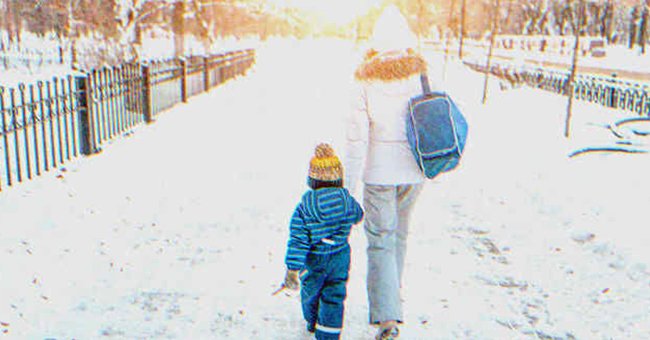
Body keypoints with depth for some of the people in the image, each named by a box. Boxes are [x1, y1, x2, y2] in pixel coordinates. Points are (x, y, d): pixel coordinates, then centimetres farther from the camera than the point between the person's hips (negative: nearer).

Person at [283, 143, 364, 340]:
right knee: (334, 297, 9)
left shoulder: (303, 209, -20)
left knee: (310, 292, 24)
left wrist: (292, 269, -16)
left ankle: (313, 322, 47)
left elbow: (297, 241, -20)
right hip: (340, 257, 1)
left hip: (314, 261, -1)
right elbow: (358, 216, 11)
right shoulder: (348, 201, -11)